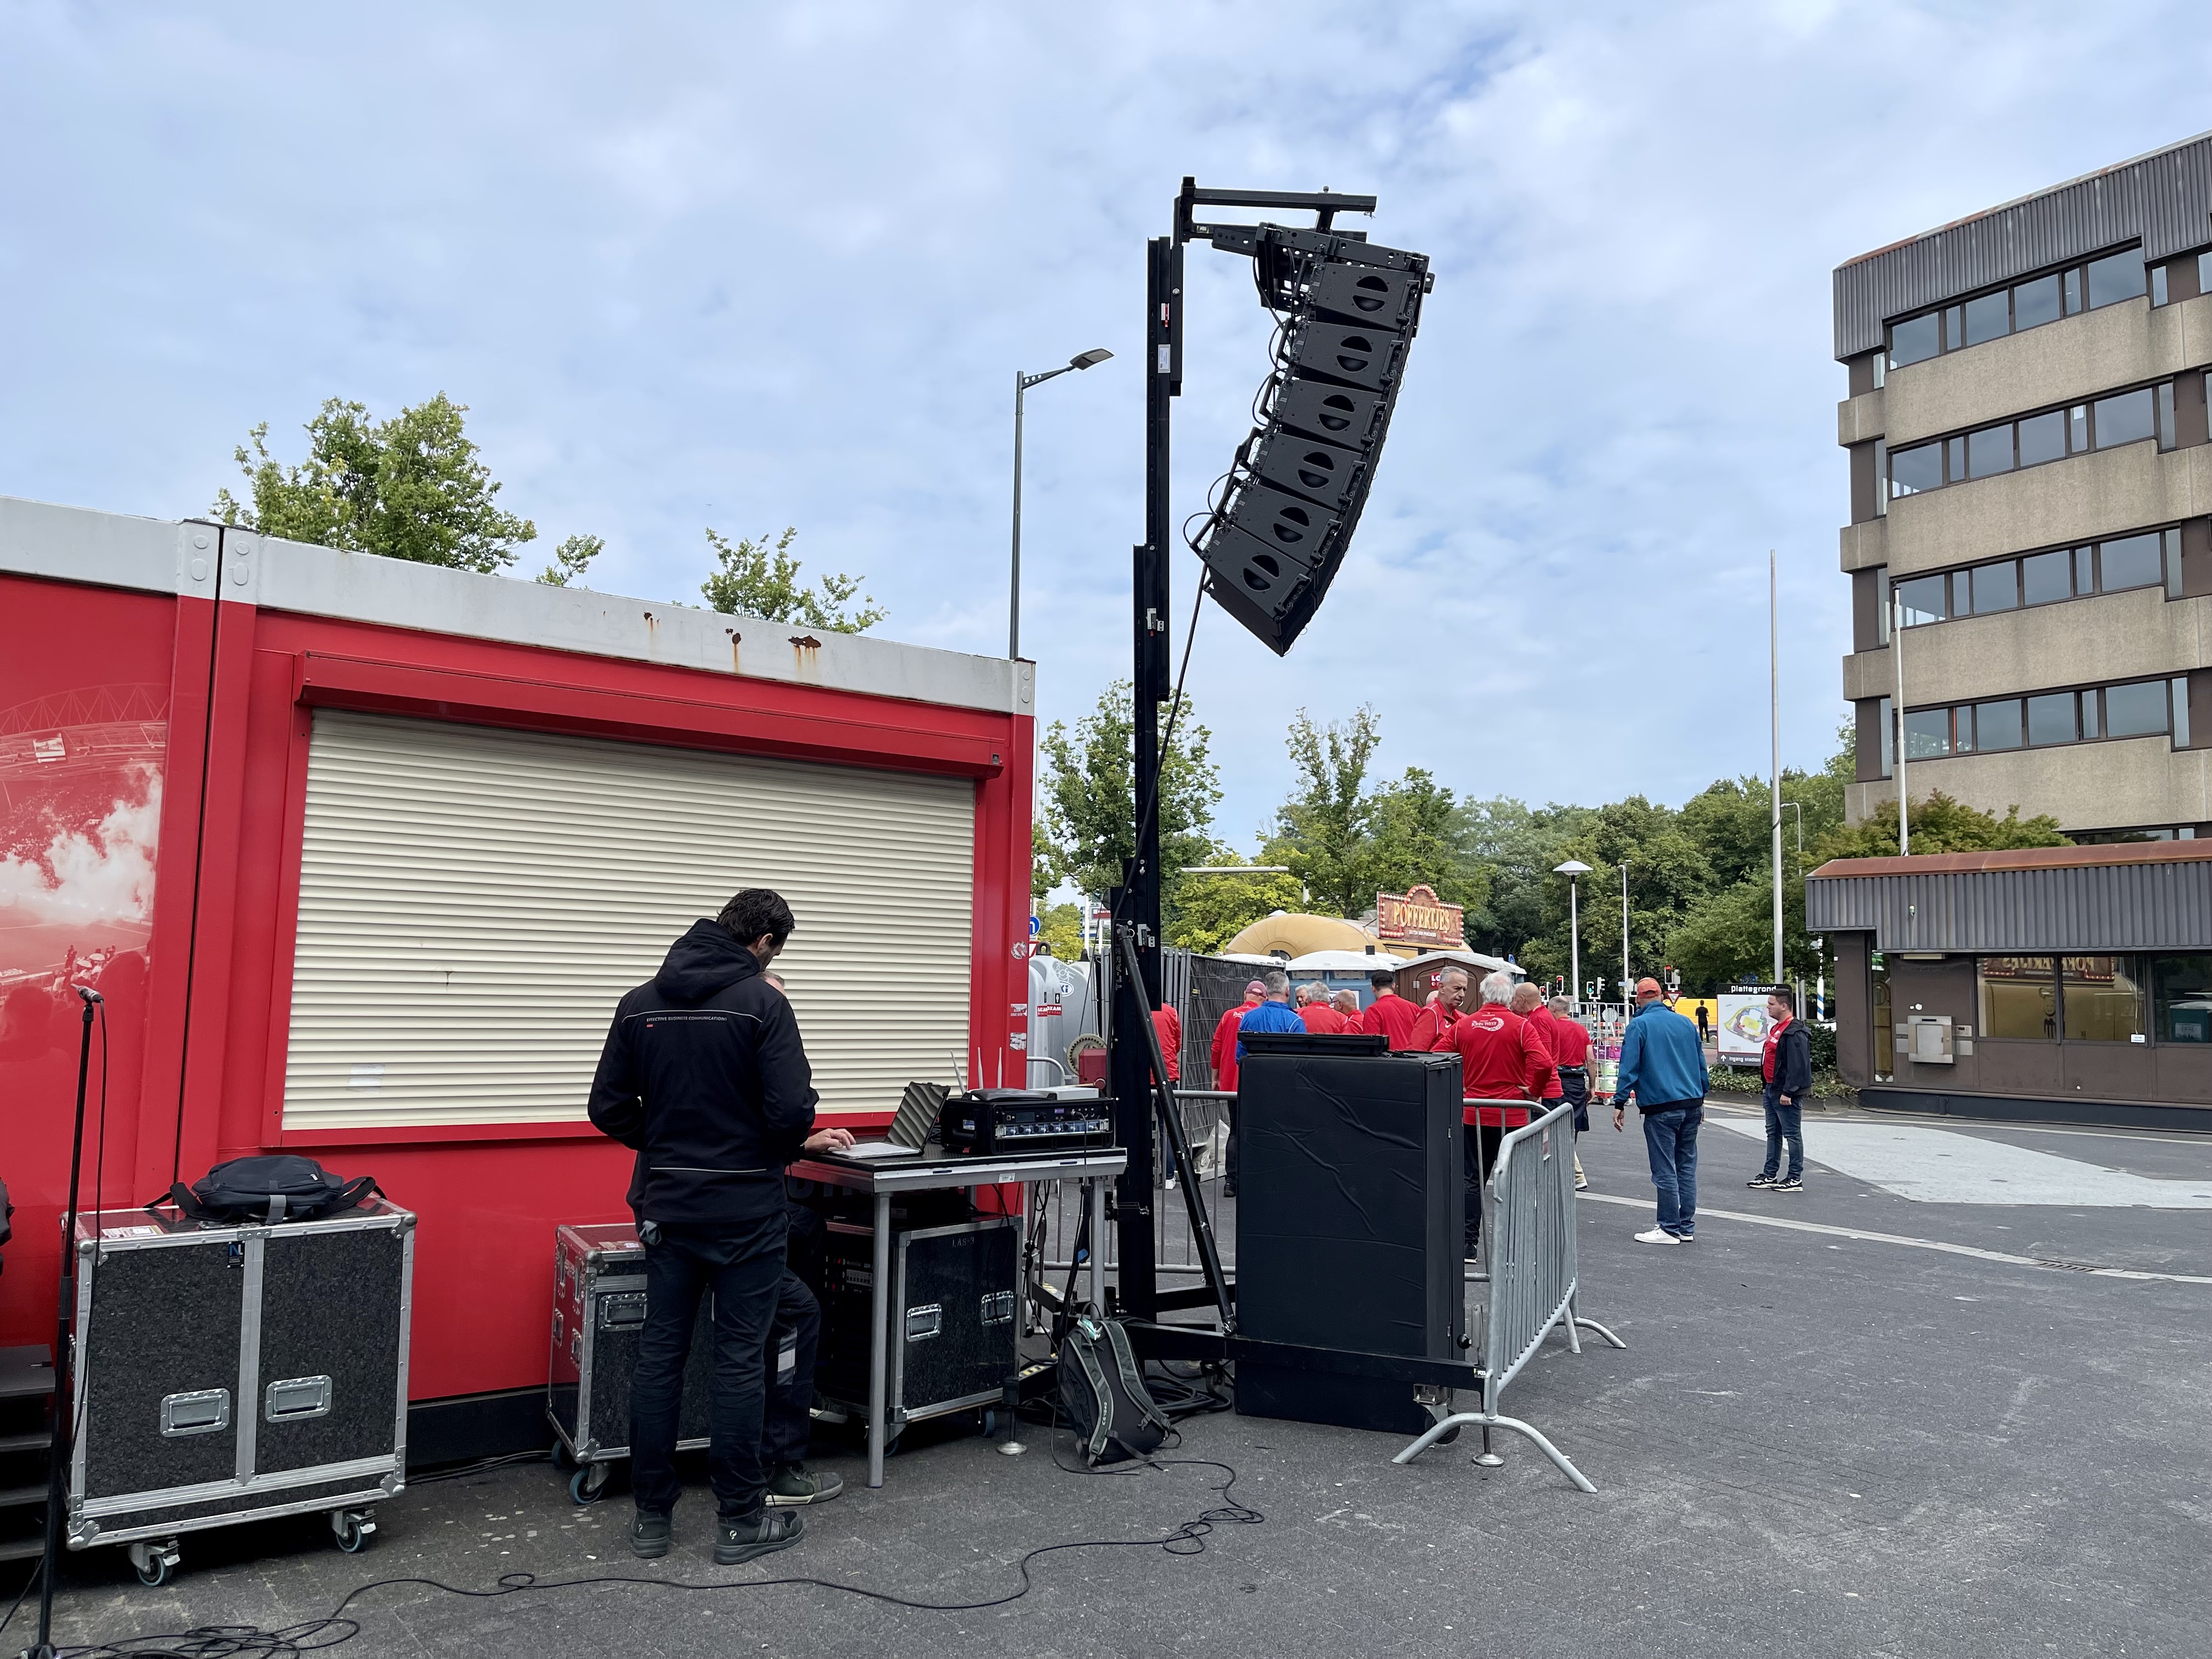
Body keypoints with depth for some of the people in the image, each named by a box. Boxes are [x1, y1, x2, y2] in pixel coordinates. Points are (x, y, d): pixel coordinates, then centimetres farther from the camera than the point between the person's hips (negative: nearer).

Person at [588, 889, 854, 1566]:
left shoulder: (640, 1003, 5)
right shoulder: (761, 1001, -12)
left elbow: (608, 1108, 5)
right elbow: (791, 1110, -18)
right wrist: (781, 1150, 2)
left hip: (665, 1206, 5)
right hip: (744, 1210, -5)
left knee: (659, 1353, 12)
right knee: (740, 1359, 3)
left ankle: (652, 1515, 20)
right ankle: (740, 1520, 12)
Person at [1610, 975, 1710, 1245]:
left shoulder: (1639, 1025, -5)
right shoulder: (1686, 1023, 12)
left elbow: (1629, 1067, -9)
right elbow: (1701, 1064, 17)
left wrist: (1620, 1103, -5)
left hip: (1661, 1107, -6)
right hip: (1692, 1105, 6)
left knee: (1665, 1170, -2)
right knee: (1687, 1167, 11)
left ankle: (1670, 1229, 1)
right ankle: (1687, 1227, 15)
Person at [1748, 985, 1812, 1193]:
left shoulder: (1795, 1033, -19)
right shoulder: (1777, 1028, 15)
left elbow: (1798, 1066, -24)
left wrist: (1788, 1092, -25)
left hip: (1786, 1093, -11)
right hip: (1772, 1089, 11)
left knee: (1792, 1134, -2)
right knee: (1773, 1133, 15)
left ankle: (1795, 1179, 4)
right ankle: (1769, 1176, 23)